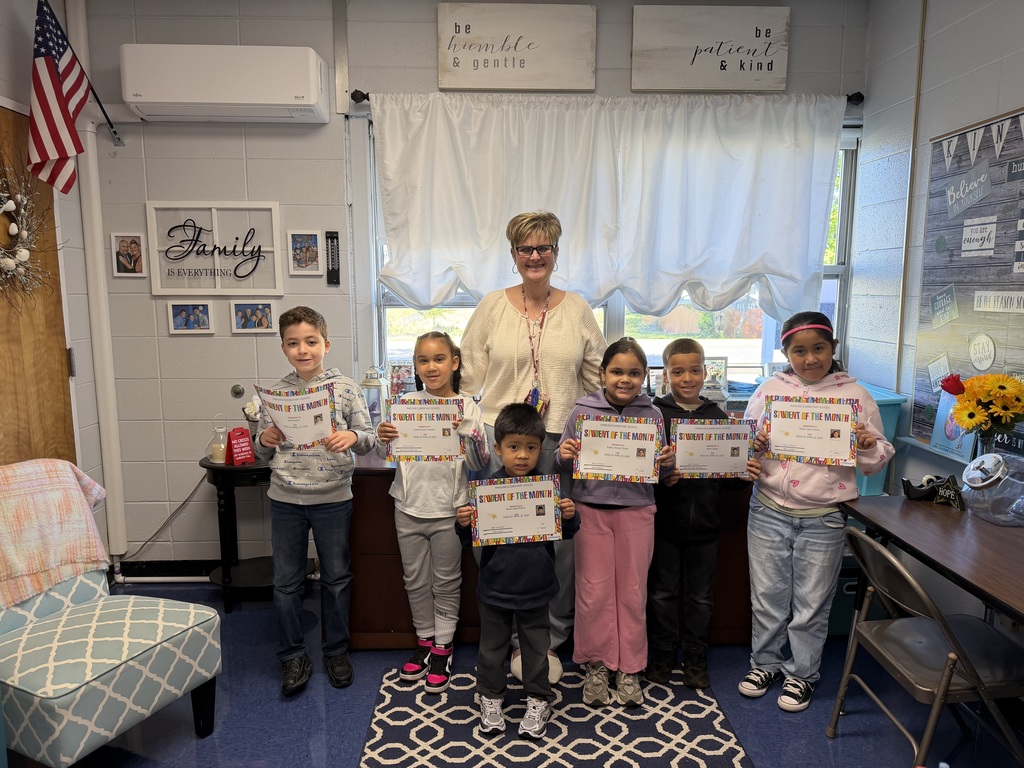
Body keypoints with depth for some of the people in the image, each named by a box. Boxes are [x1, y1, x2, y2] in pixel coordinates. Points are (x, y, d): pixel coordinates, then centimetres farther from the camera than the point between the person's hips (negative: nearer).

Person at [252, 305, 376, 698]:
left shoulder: (345, 388, -4)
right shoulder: (275, 392, 2)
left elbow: (369, 440, -4)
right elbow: (263, 454, 8)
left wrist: (352, 437, -25)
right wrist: (264, 439, -14)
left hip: (332, 499, -1)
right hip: (285, 499, 2)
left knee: (337, 577, 11)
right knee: (286, 581, 10)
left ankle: (336, 650, 31)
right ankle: (293, 656, 27)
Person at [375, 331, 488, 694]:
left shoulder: (467, 407, -5)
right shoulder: (406, 403, 1)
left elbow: (479, 463, -9)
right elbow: (385, 456, 5)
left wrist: (467, 433, -25)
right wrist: (382, 439, -16)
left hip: (448, 508, -2)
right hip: (409, 506, 3)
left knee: (446, 582, 10)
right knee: (416, 580, 15)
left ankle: (443, 647, 26)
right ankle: (425, 640, 33)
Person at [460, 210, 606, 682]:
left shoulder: (577, 309, 7)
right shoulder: (492, 307, 5)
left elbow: (598, 379, 12)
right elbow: (468, 376, 6)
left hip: (563, 441, 1)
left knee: (562, 542, 3)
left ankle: (551, 639, 23)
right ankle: (516, 639, 23)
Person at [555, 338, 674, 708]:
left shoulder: (652, 415, 0)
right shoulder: (582, 411, -3)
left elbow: (659, 468, 10)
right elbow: (564, 465, 4)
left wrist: (667, 463, -12)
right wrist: (564, 456, -17)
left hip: (637, 511, 1)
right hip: (591, 510, -1)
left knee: (633, 591, 10)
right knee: (594, 591, 6)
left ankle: (629, 669, 27)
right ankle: (595, 666, 25)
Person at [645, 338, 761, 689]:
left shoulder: (718, 417, 3)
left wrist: (745, 473, -12)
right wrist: (660, 477, -29)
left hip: (704, 523, 2)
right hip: (665, 521, -2)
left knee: (700, 595, 14)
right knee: (662, 591, 12)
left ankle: (695, 657, 31)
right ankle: (662, 653, 30)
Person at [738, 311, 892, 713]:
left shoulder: (855, 396, -3)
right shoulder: (768, 390, 1)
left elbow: (875, 463, 1)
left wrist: (868, 447, -20)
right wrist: (754, 446, -14)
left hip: (823, 518, -1)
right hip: (769, 512, 2)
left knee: (811, 602, 12)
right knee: (767, 594, 14)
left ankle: (802, 673, 33)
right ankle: (766, 662, 36)